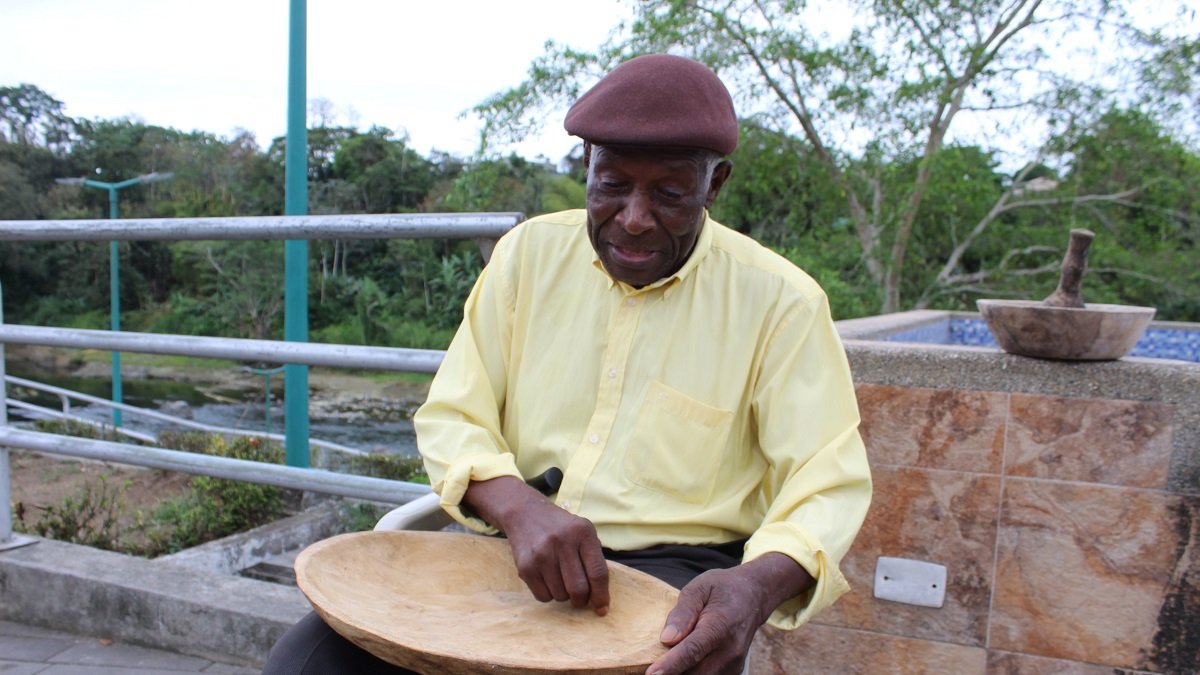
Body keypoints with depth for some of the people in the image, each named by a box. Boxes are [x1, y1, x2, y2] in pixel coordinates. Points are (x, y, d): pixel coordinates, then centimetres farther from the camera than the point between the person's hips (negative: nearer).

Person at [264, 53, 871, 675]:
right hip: (510, 547, 3)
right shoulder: (530, 251, 2)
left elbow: (828, 481, -9)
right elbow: (449, 418, 1)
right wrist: (517, 506, -21)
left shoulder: (778, 300, -7)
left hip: (676, 573, -2)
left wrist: (759, 584, -31)